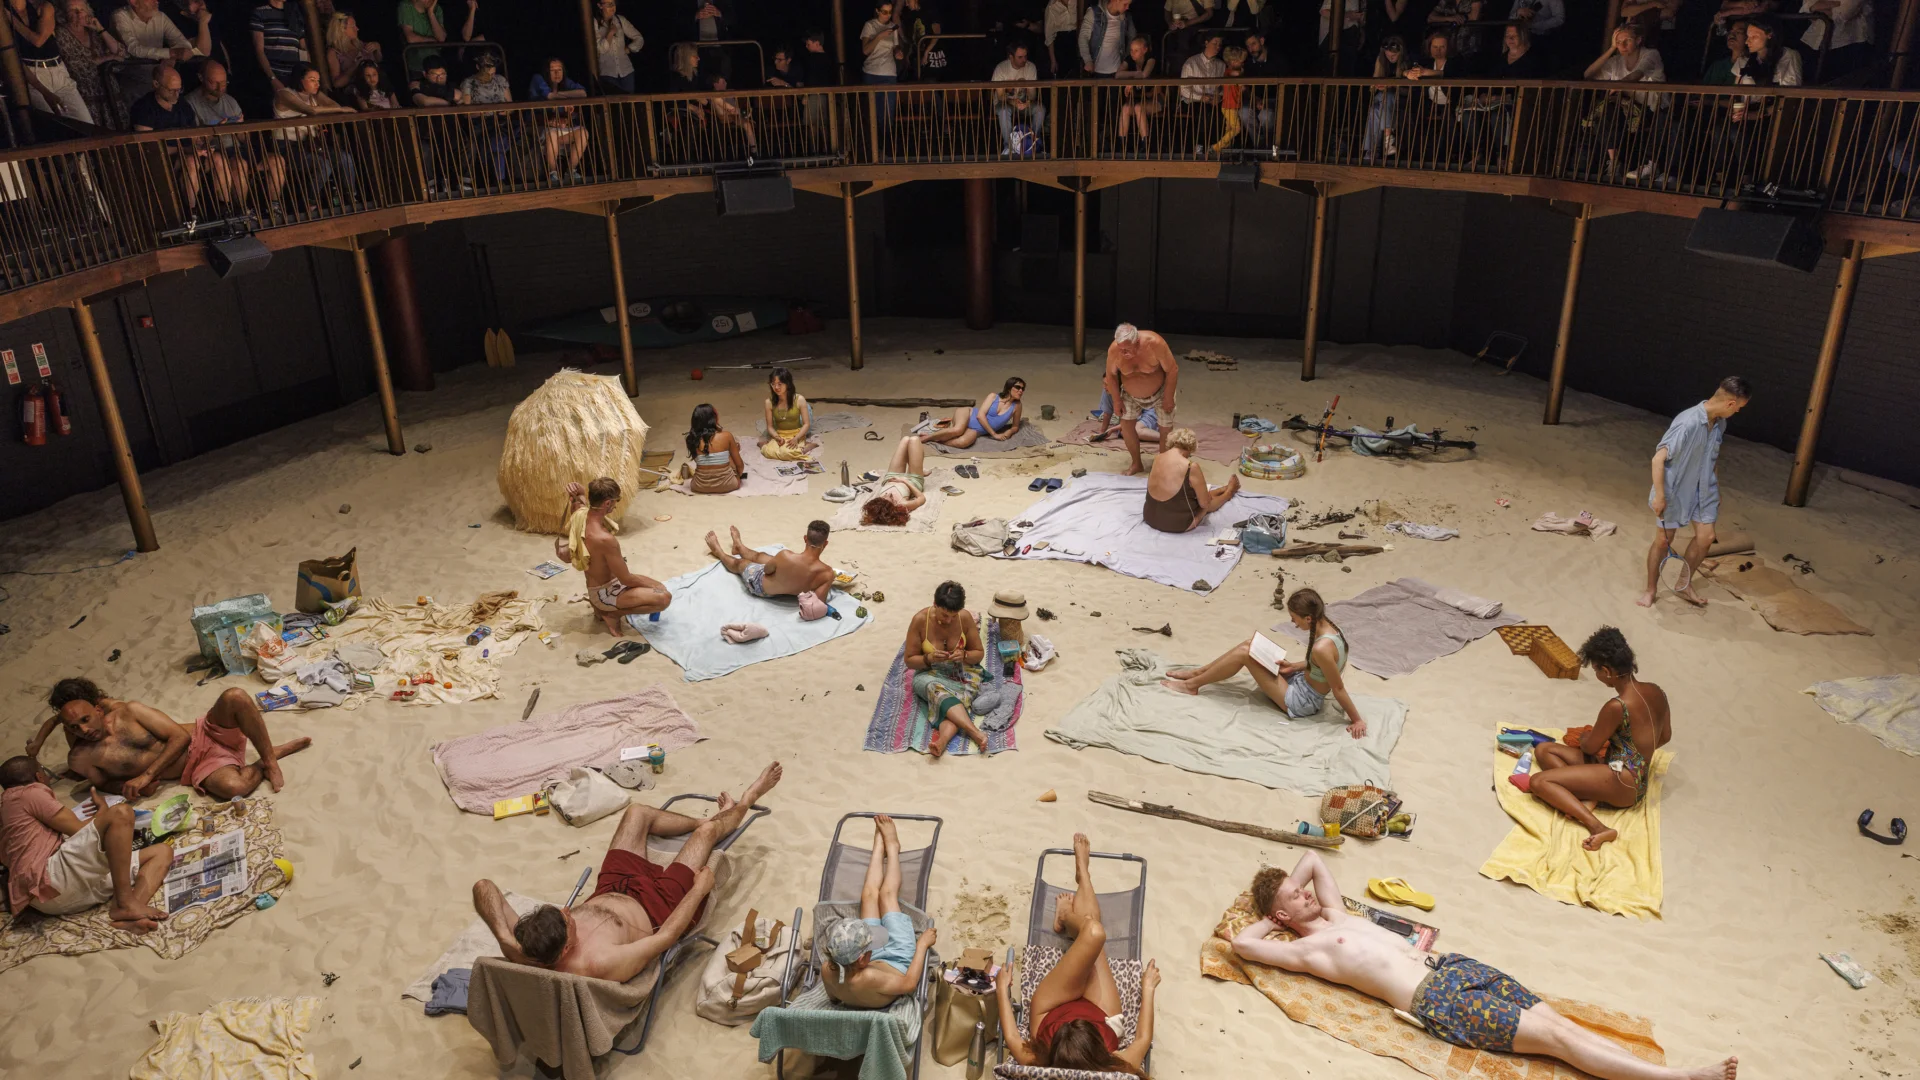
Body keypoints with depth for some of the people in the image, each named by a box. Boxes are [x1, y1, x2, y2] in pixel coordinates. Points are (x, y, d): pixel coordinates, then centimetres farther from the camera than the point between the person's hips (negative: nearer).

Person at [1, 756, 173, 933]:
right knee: (120, 813, -25)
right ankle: (124, 904, -28)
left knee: (162, 852, 7)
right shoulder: (27, 793, 7)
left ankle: (127, 916, -23)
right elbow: (78, 830, 1)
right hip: (49, 881, -10)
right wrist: (103, 811, 19)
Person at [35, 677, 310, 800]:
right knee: (232, 786, -40)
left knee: (235, 697, -33)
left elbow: (180, 736, -2)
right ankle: (263, 765, -4)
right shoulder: (81, 759, -1)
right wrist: (125, 788, -8)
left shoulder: (127, 711, -4)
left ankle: (268, 757, -14)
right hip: (196, 767, -1)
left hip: (203, 734, 1)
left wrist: (146, 775, -11)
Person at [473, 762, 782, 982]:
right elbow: (667, 935, -33)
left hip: (608, 893, 5)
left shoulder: (523, 950, -32)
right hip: (658, 910, -5)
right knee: (707, 830, 6)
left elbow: (483, 886, -31)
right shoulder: (599, 964, -46)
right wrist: (700, 888, -20)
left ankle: (706, 818, 48)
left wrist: (503, 936, -44)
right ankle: (743, 805, 45)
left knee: (637, 812, 17)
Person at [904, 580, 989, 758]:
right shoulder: (920, 620, -15)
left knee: (957, 700, -33)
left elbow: (979, 653, 2)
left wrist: (964, 655, -19)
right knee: (938, 690, -37)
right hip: (929, 675, -1)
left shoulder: (965, 617, -10)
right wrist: (929, 658, -26)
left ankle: (942, 740, -57)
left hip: (962, 673, 1)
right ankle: (975, 733, -51)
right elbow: (910, 661, -6)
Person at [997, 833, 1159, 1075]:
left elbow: (1012, 1038, -19)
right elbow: (1143, 1038, -20)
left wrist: (1002, 989, -8)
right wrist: (1148, 988, -8)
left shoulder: (1037, 1065, -41)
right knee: (1092, 931, -6)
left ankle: (1068, 918, 23)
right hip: (1102, 1017, 1)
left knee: (1092, 931, -17)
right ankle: (1082, 875, 30)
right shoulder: (1117, 1069, -40)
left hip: (1051, 1012, -1)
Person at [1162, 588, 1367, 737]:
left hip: (1300, 701, -9)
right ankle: (1197, 672, 18)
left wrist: (1357, 719, -18)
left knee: (1245, 653, -13)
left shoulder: (1322, 648, -35)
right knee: (1250, 644, 4)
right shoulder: (1328, 627, -7)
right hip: (1302, 682, 9)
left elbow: (1339, 689, -25)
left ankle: (1192, 684, 3)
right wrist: (1294, 666, 1)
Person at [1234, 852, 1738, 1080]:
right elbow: (1241, 943, -15)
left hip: (1449, 966, 8)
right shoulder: (1306, 950, -3)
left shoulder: (1334, 914, 19)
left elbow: (1314, 856, 30)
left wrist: (1288, 885, 21)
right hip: (1436, 1001, -8)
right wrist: (1271, 920, 1)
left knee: (1554, 1018, -6)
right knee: (1554, 1036, -13)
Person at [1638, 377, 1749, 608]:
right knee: (1663, 541, 5)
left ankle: (1684, 584, 25)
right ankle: (1651, 589, 22)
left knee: (1705, 537, 5)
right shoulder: (1688, 423, -29)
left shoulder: (1720, 423, -4)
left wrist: (1716, 485, 20)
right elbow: (1658, 459, -28)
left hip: (1703, 489, 7)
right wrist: (1659, 496, -27)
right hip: (1675, 490, -7)